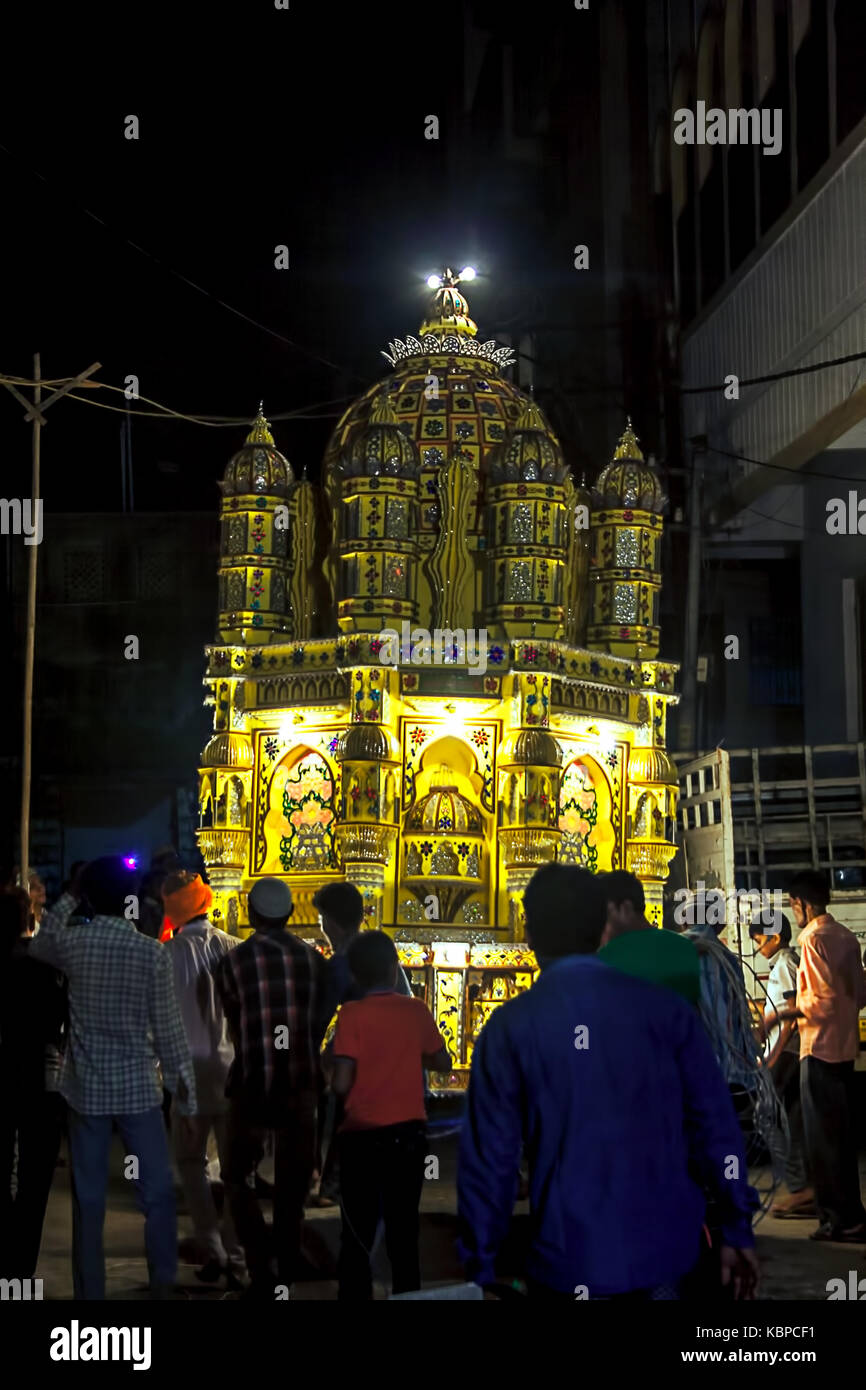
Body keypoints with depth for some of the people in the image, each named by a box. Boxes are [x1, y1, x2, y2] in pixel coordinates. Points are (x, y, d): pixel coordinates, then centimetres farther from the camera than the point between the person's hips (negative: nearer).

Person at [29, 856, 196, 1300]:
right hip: (138, 1087, -2)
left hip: (85, 1088, 2)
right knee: (157, 1193, 8)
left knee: (88, 1199, 7)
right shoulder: (152, 952, -9)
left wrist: (69, 897, 23)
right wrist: (184, 1089, 2)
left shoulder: (72, 944, -4)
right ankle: (163, 1285, 9)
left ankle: (90, 1291, 10)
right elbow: (168, 1027, -6)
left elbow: (38, 945, 22)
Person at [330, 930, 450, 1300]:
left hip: (363, 1136, -3)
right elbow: (443, 1063, 11)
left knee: (358, 1234, 7)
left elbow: (342, 1084, -17)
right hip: (409, 1133, 3)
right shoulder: (417, 1010, -1)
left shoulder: (352, 1013, -12)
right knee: (404, 1230, 13)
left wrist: (335, 1081, 5)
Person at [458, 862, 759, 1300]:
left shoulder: (511, 1029, -5)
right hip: (664, 1248, 2)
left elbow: (490, 1156, -5)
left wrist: (480, 1268, 2)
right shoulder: (665, 1010, -1)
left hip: (570, 1259, -1)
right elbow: (714, 1125, -2)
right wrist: (737, 1230, 6)